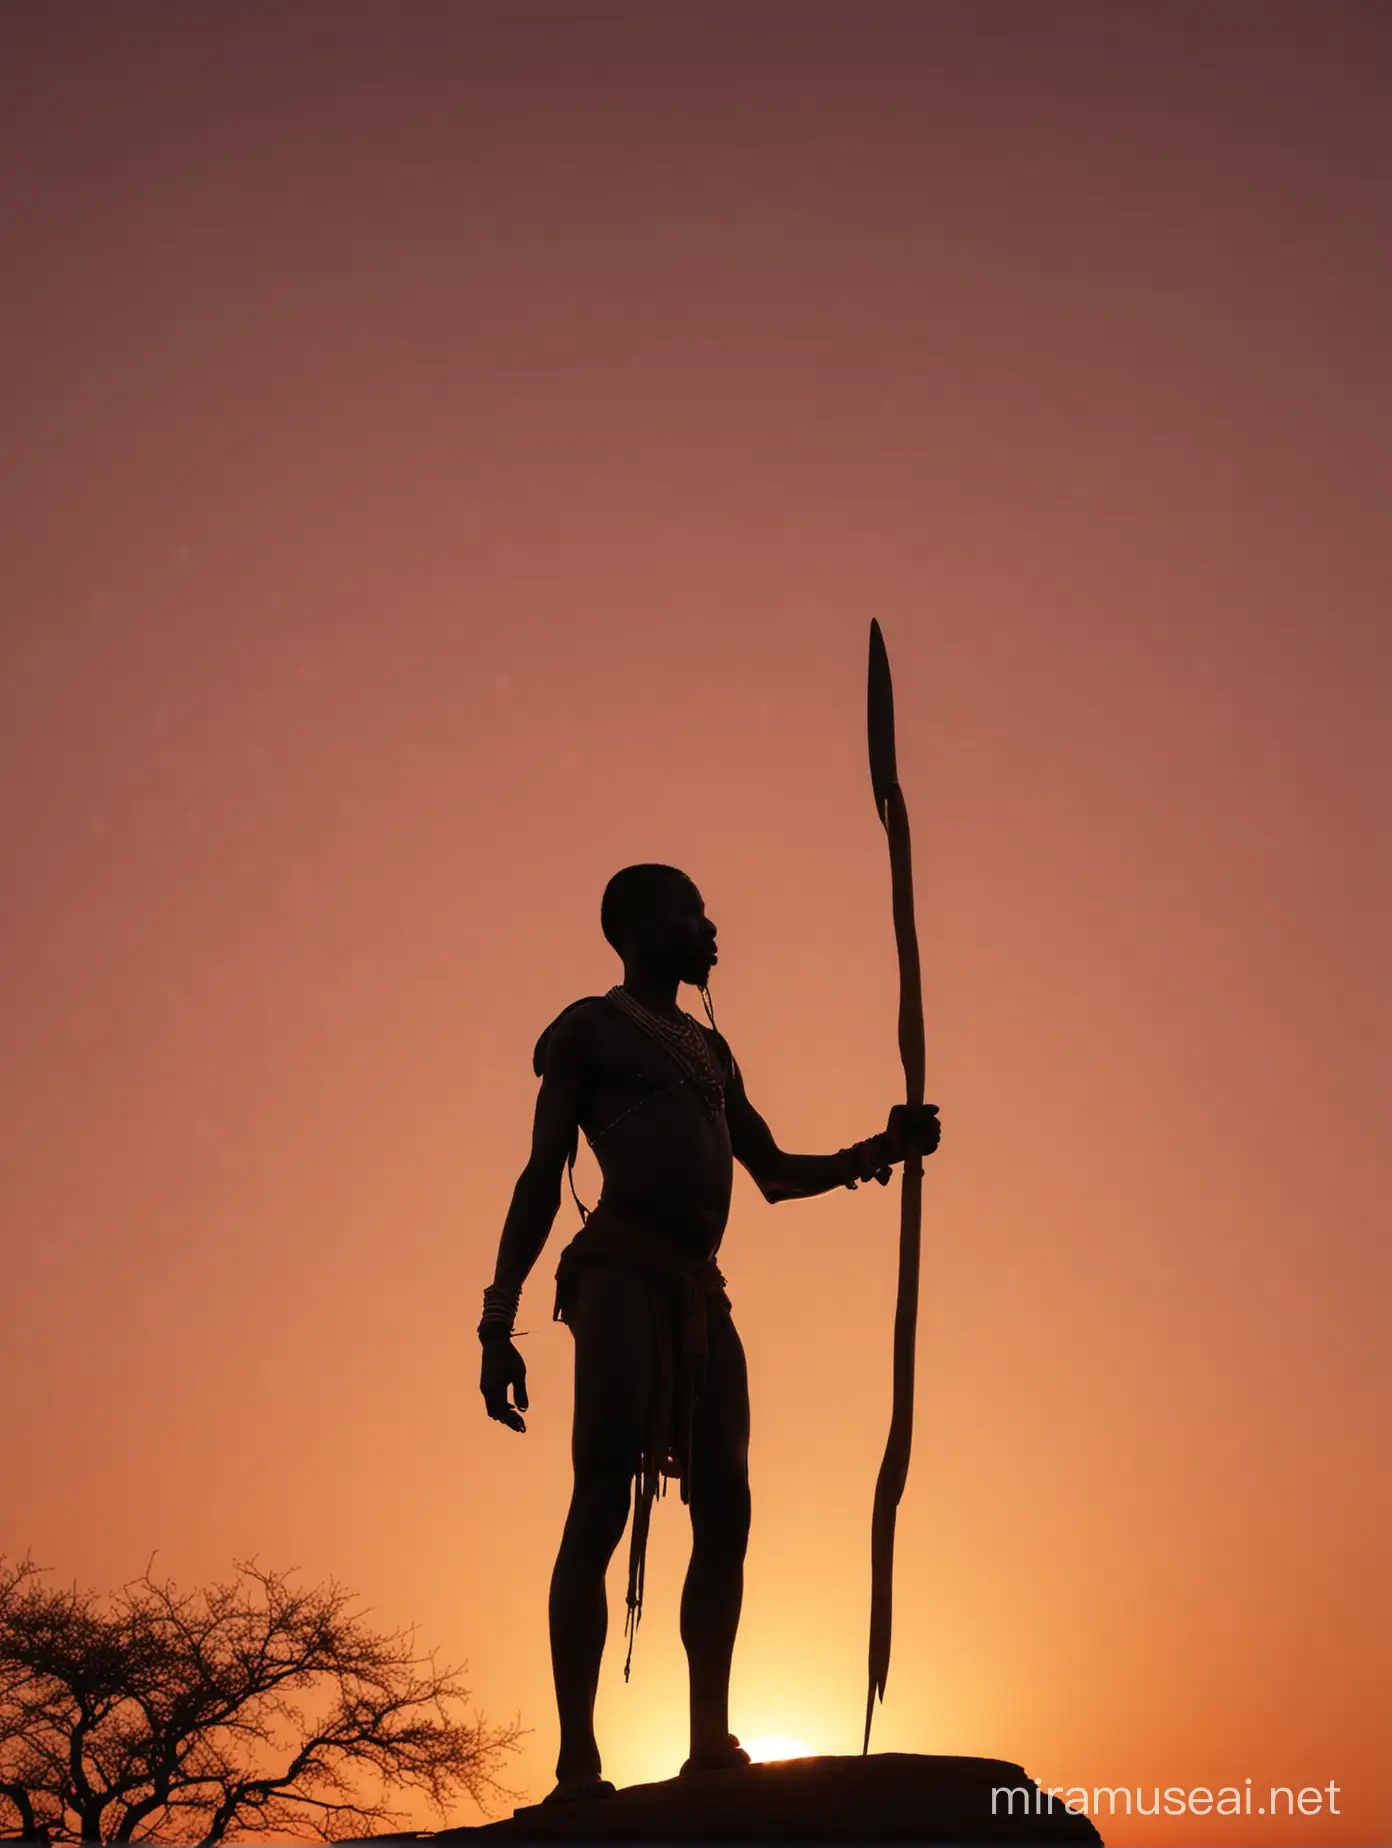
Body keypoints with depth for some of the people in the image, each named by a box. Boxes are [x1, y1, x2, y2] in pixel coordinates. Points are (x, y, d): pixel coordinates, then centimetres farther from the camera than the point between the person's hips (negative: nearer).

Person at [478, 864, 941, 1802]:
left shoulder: (710, 1049, 27)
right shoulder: (589, 1028, 8)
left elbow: (775, 1172, 28)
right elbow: (541, 1178, 1)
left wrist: (881, 1149, 12)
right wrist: (498, 1324, -7)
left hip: (702, 1294, 7)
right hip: (623, 1276, -7)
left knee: (724, 1507, -2)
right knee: (602, 1505, -14)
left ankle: (711, 1739, -2)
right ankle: (578, 1760, -17)